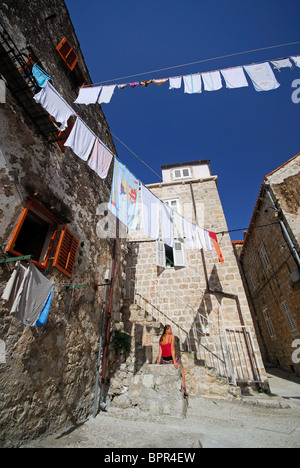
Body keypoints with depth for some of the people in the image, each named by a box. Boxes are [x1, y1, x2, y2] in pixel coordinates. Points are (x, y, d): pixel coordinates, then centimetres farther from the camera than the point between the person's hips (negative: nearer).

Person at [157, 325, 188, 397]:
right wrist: (174, 361, -18)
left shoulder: (161, 338, 4)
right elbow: (172, 349, -19)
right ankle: (183, 389, 20)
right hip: (171, 358, -5)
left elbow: (160, 351, 3)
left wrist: (158, 362, 4)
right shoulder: (172, 336, -13)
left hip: (164, 360, 5)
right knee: (182, 370, 24)